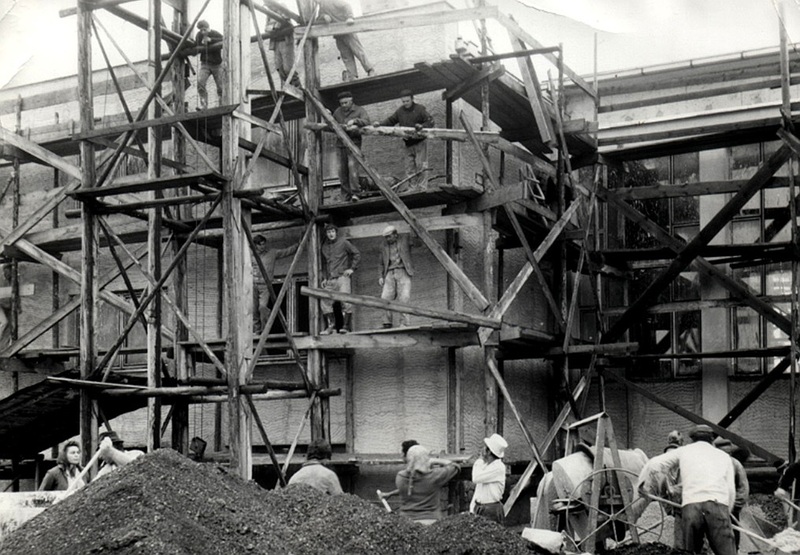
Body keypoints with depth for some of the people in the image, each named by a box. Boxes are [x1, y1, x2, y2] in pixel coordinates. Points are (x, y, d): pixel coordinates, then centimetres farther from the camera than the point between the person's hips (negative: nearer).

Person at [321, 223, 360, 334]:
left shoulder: (343, 242, 2)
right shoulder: (324, 247, 17)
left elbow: (357, 254, 2)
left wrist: (352, 268, -5)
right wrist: (325, 278, 17)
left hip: (343, 276, -5)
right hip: (330, 280, 5)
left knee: (345, 301, -15)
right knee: (324, 301, -5)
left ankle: (346, 326, -11)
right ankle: (330, 325, 1)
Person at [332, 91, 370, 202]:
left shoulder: (359, 110, 0)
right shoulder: (338, 112, 12)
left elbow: (366, 121, -17)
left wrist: (355, 120, -32)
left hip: (354, 143, -4)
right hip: (341, 144, 5)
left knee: (352, 165, -22)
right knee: (342, 170, 3)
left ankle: (354, 192, -25)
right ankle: (345, 198, 8)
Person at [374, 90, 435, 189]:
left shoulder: (420, 109, -6)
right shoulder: (400, 111, 9)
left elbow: (430, 122, -10)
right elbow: (391, 120, 13)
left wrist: (422, 126, -29)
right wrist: (380, 124, -4)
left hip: (420, 141, -5)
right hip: (408, 143, 5)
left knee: (421, 165, -7)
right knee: (409, 166, 5)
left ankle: (422, 187, -4)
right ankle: (412, 188, 9)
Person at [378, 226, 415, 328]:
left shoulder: (404, 239, 12)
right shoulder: (384, 247, 20)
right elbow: (382, 264, 24)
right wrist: (381, 277, 12)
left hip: (403, 272, -3)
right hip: (390, 274, 3)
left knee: (403, 298, -16)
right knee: (385, 297, -13)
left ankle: (404, 323, -16)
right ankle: (387, 323, -11)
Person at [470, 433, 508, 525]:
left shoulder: (498, 467, -15)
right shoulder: (484, 465, 11)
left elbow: (476, 479, -21)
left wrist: (478, 463, -6)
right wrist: (472, 508, 12)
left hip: (492, 510, -7)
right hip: (479, 507, 7)